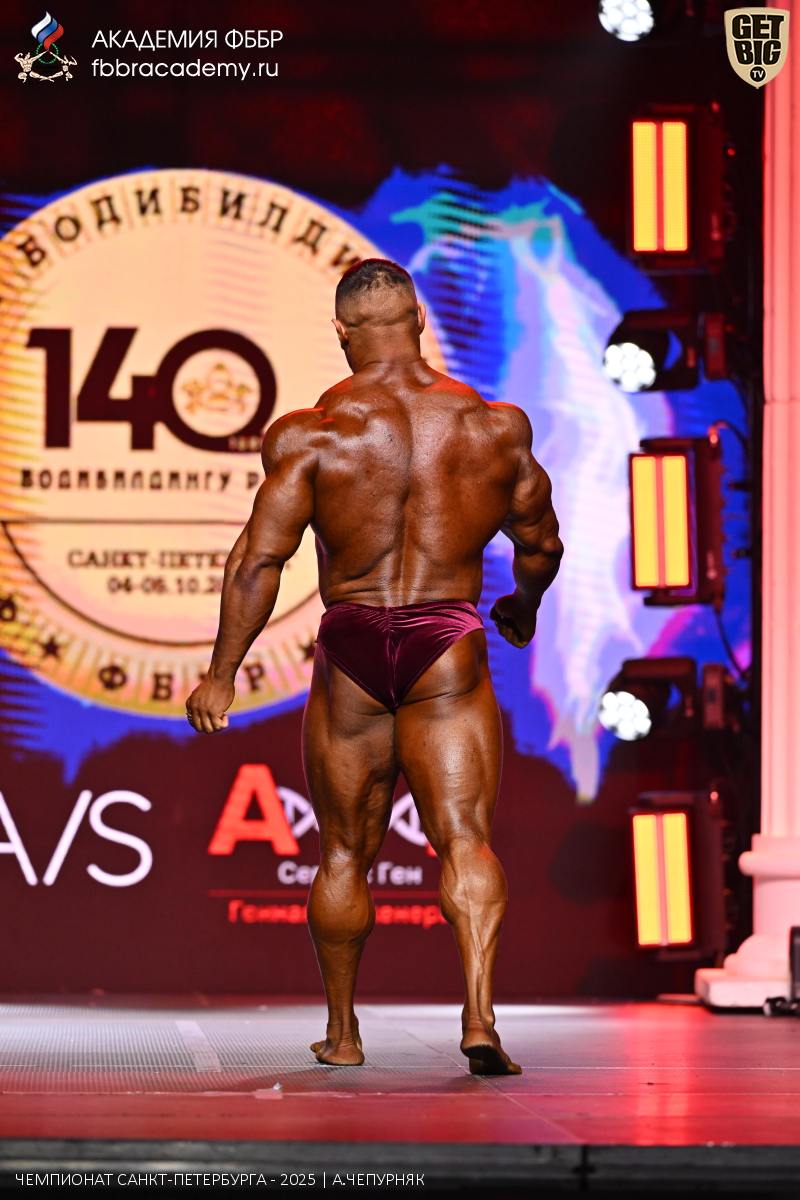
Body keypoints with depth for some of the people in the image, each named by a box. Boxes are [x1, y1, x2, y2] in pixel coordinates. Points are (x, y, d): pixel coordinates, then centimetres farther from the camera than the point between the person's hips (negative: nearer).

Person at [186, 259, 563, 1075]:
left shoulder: (314, 432, -6)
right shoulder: (493, 426, 2)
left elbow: (258, 559, -11)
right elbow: (540, 542, 14)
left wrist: (221, 675, -6)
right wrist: (524, 605, 35)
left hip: (351, 654, 0)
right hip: (449, 653, 0)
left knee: (345, 852, 13)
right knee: (464, 837, -5)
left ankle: (341, 1032, 25)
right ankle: (479, 1011, -25)